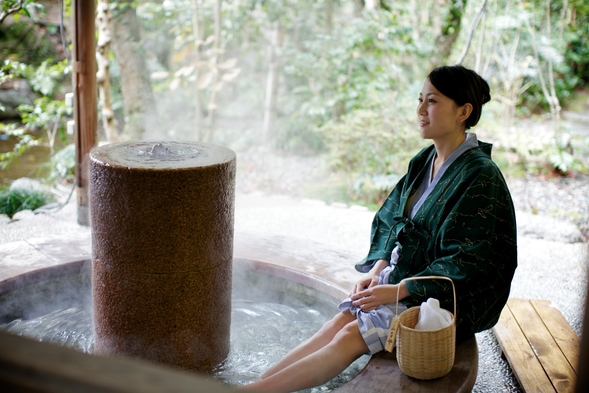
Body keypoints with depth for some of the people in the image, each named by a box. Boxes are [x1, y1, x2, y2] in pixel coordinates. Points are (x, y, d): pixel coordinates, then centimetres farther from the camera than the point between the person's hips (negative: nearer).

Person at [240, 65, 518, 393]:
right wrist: (378, 268, -5)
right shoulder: (423, 162, 7)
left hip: (445, 299, -7)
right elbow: (388, 223, 12)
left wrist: (398, 290, -22)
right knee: (339, 322, -12)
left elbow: (465, 263, -21)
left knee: (351, 336, -19)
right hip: (405, 278, 7)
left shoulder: (480, 176, -18)